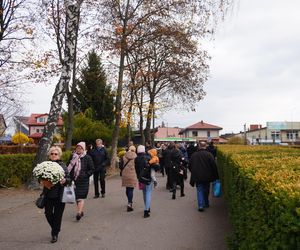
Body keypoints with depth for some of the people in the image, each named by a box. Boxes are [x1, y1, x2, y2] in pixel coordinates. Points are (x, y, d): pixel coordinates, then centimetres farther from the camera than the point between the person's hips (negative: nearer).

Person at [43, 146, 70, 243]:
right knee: (48, 213, 4)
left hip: (59, 194, -2)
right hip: (48, 193, 2)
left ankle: (55, 234, 24)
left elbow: (69, 179, -2)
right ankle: (54, 228, 34)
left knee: (57, 215, 5)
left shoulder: (62, 165, -3)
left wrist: (65, 180, -23)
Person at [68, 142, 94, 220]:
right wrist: (70, 177, 3)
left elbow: (92, 169, -1)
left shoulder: (87, 158, -3)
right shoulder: (73, 157, 7)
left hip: (83, 181, -4)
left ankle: (79, 213, -12)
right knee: (76, 197, 12)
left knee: (80, 197, -10)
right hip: (74, 180, 5)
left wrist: (85, 175, -12)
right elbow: (69, 168, 16)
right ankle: (81, 211, 26)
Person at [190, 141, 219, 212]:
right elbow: (214, 166, -8)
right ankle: (206, 203, 30)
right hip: (207, 177, 0)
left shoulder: (194, 155, -1)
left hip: (197, 177, 0)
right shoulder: (209, 155, -8)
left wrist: (193, 174, 23)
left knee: (199, 191, 3)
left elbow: (191, 166, 8)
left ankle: (200, 205, -9)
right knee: (206, 190, 17)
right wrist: (216, 176, 1)